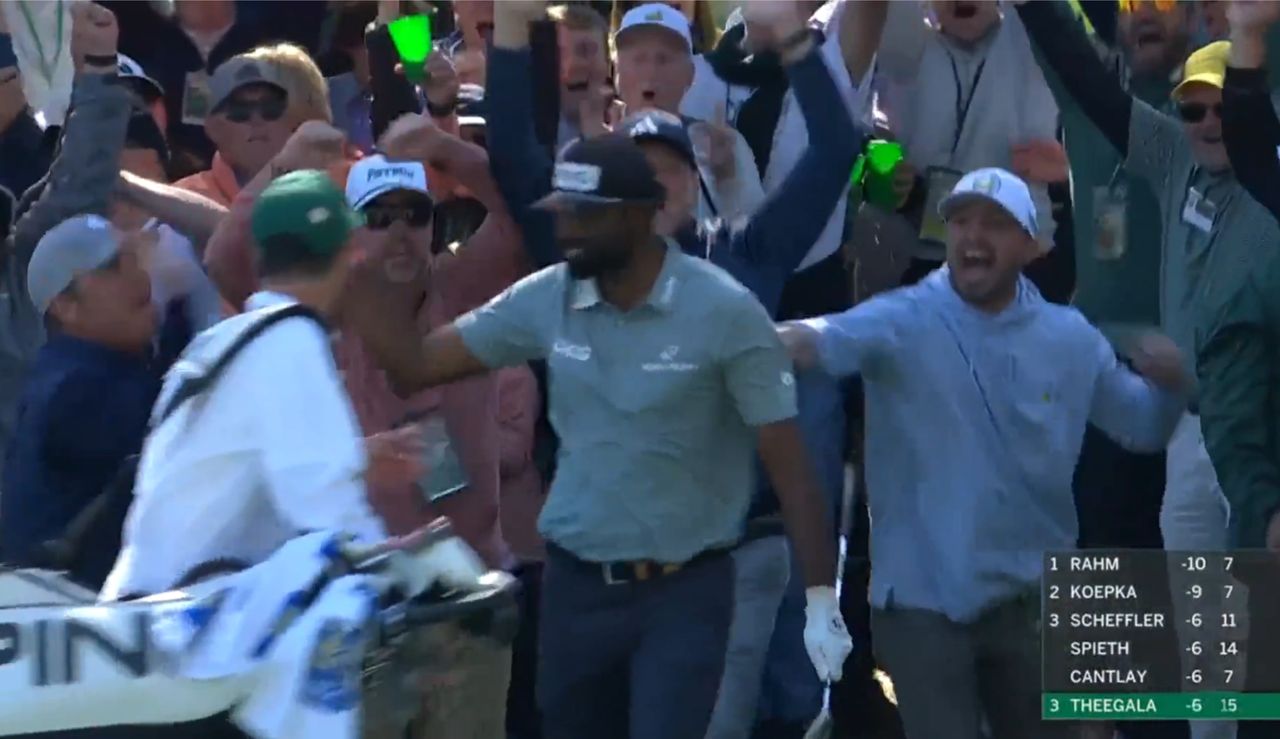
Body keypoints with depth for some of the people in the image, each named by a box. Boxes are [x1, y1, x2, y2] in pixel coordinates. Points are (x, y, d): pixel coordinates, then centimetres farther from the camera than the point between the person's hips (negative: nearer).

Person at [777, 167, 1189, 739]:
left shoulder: (1069, 338, 3)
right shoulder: (905, 322, -11)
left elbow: (1143, 425, 12)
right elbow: (833, 338, -31)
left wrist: (1169, 383, -12)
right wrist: (790, 339, -56)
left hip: (1033, 600, 4)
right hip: (925, 599, -4)